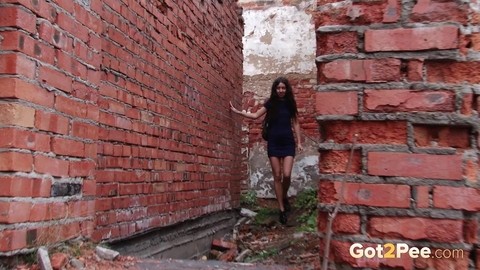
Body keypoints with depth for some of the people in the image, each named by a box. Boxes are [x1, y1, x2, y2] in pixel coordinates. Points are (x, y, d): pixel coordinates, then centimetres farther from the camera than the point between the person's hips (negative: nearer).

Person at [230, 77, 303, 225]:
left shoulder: (290, 103, 4)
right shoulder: (270, 103, 2)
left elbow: (295, 123, 8)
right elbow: (255, 115, 2)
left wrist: (299, 142, 3)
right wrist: (238, 111, -7)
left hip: (288, 143, 0)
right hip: (273, 143, 0)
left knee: (286, 174, -12)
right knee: (277, 176, 1)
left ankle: (285, 197, 20)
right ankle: (282, 209, 9)